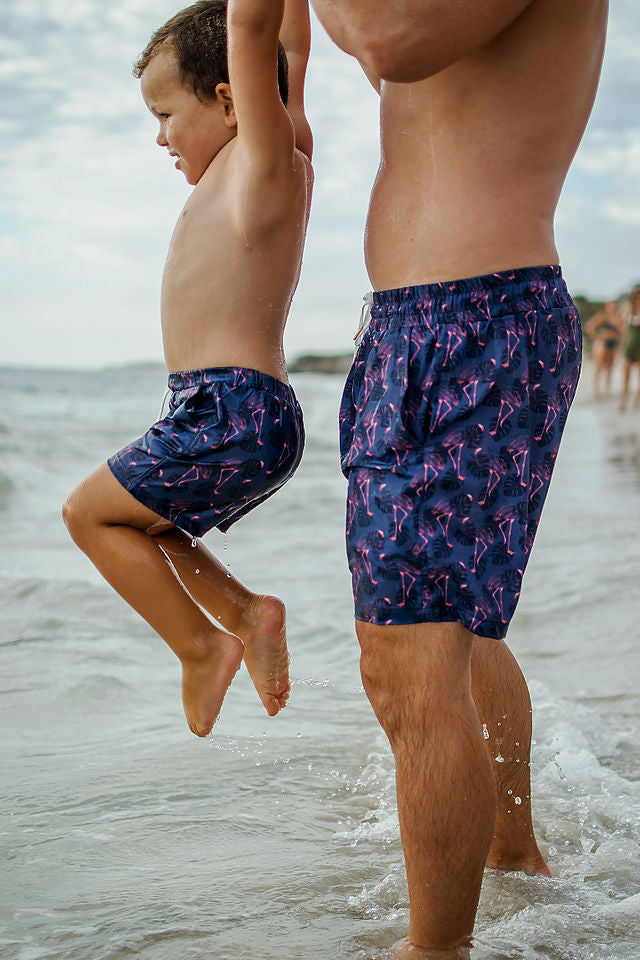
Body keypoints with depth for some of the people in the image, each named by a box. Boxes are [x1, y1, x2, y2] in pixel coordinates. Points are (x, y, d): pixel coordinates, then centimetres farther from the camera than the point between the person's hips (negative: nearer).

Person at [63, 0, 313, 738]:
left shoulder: (266, 158, -10)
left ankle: (200, 646, 2)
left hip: (232, 413, -10)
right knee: (136, 519, 22)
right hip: (259, 419, 10)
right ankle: (244, 610, 11)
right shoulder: (284, 162, 14)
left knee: (91, 511, 2)